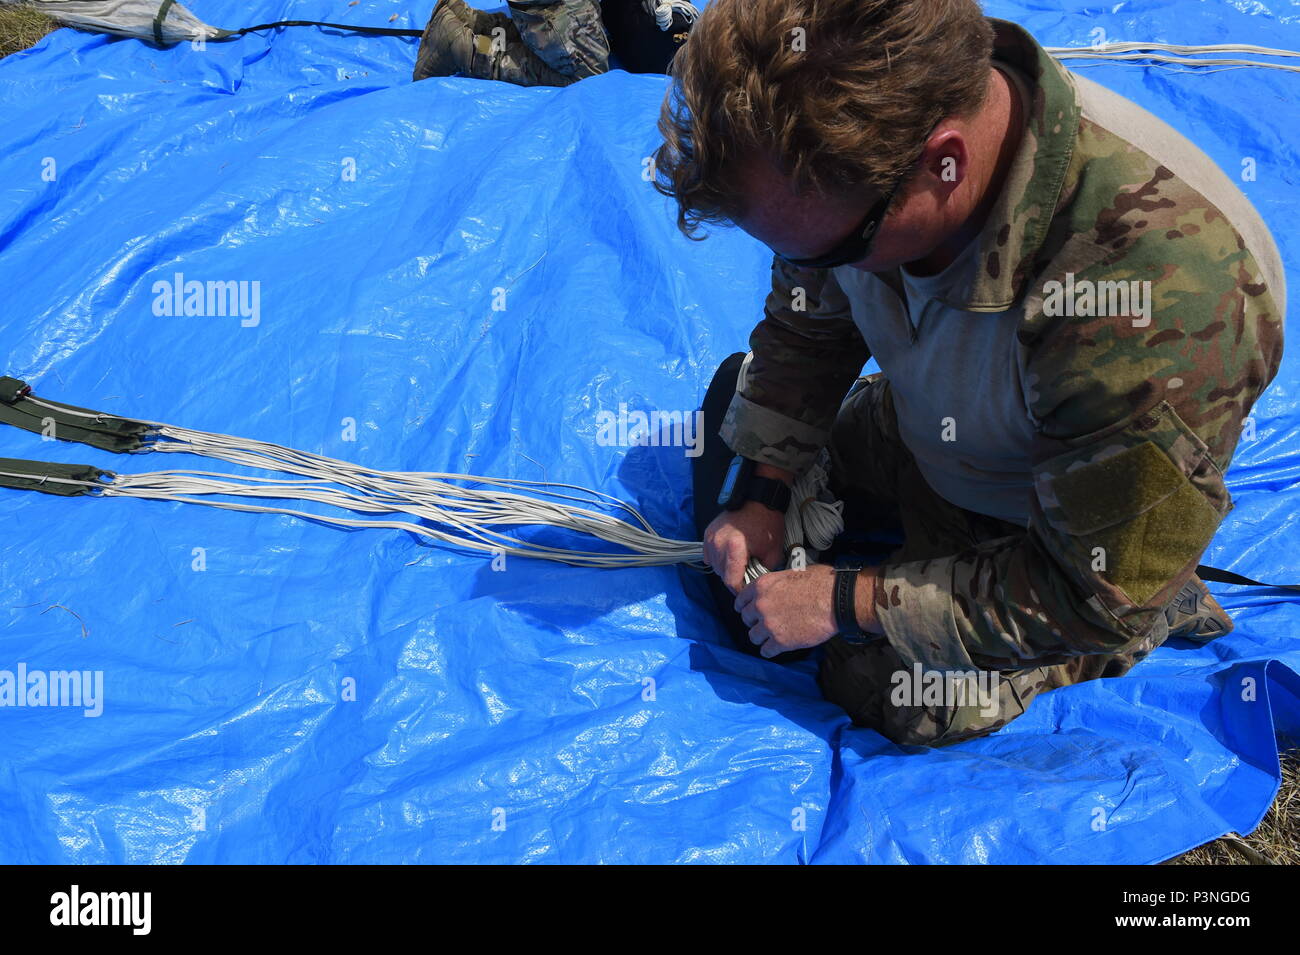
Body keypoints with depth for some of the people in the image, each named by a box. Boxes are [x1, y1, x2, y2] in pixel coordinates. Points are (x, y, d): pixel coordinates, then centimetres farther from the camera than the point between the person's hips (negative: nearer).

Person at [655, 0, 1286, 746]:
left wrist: (847, 601, -28)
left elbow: (1094, 599, -33)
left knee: (889, 692, -8)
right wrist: (760, 495, -10)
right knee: (734, 393, 15)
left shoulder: (1165, 306, -46)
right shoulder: (854, 147, -27)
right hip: (922, 430, 6)